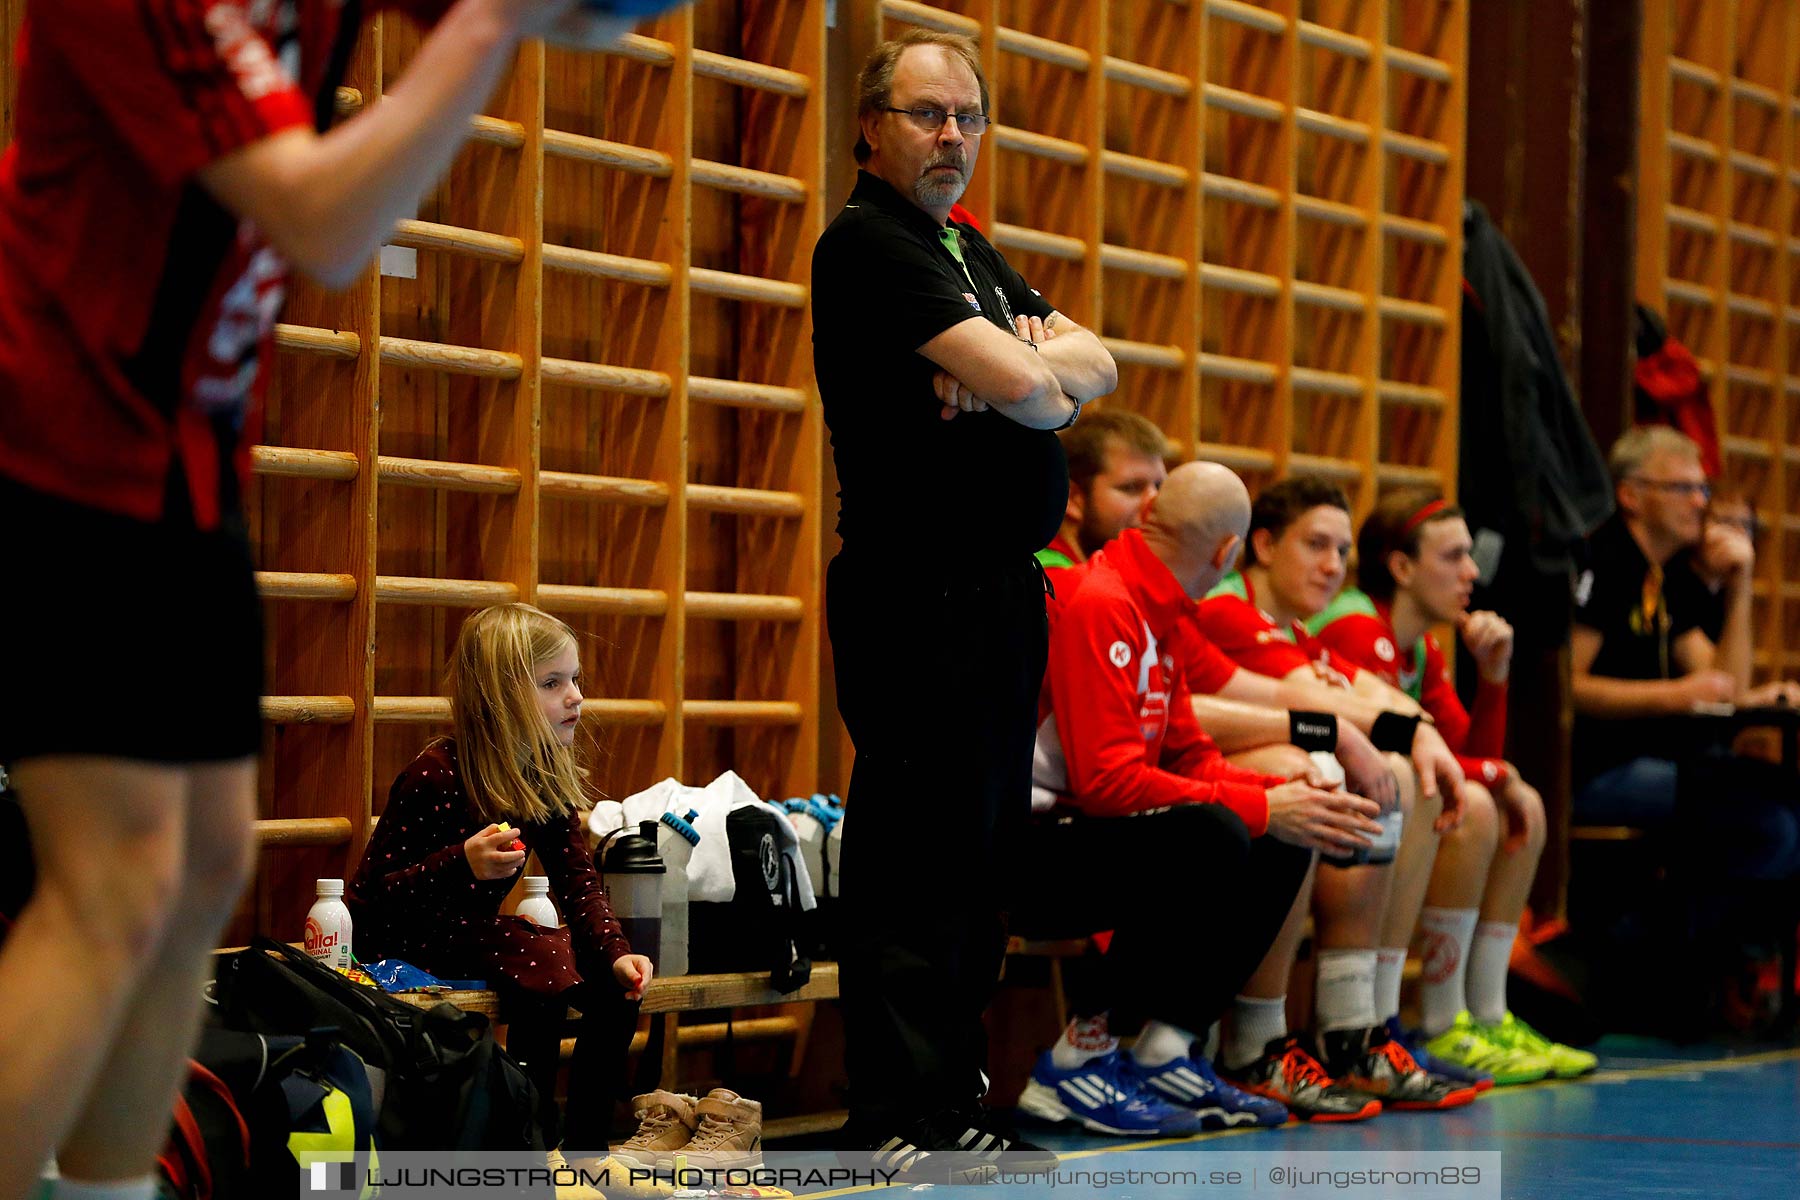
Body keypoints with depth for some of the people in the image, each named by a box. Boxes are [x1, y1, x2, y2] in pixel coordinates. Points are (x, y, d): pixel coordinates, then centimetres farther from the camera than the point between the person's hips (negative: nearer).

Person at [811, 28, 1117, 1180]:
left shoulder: (971, 251, 21)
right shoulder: (870, 242, -8)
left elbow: (1097, 365, 13)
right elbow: (1024, 384, -18)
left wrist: (1018, 368, -7)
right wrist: (1028, 371, 4)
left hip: (1003, 588, 10)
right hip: (919, 594, -10)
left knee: (988, 848, 12)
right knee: (916, 858, -9)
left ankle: (955, 1105, 18)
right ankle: (899, 1124, -6)